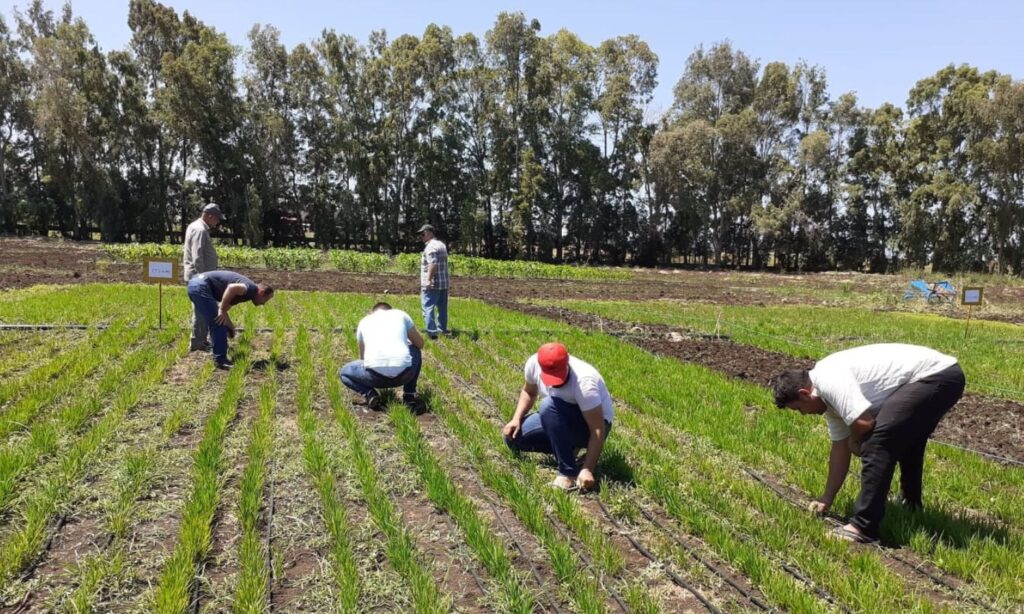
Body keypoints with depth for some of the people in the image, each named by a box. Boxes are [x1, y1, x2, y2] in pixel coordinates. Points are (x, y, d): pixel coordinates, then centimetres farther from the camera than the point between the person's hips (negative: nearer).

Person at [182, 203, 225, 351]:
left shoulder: (195, 226, 16)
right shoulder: (200, 230, -17)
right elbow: (197, 258, -23)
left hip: (198, 277, 10)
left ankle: (202, 339, 23)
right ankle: (197, 343, 0)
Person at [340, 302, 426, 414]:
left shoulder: (364, 322, 25)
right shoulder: (401, 314, 23)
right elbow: (420, 344, 31)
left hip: (376, 374, 0)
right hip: (403, 373, 0)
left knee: (344, 372, 32)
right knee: (415, 351, 36)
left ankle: (369, 394, 4)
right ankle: (409, 397, 21)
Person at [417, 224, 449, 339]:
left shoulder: (430, 246, -14)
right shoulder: (442, 245, 15)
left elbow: (433, 264, -26)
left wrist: (429, 280, -28)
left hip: (431, 284, -9)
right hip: (444, 283, 9)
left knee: (428, 307, -5)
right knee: (442, 308, 15)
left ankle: (431, 332, -10)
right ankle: (442, 329, 25)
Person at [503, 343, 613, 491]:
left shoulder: (584, 381, -35)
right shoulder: (534, 363, -17)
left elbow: (598, 430, -32)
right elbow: (529, 392, 5)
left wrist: (587, 470, -37)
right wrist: (516, 419, -10)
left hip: (591, 424, -6)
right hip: (561, 420, 7)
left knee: (549, 406, -35)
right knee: (513, 437, -6)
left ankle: (569, 473, -26)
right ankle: (568, 447, 8)